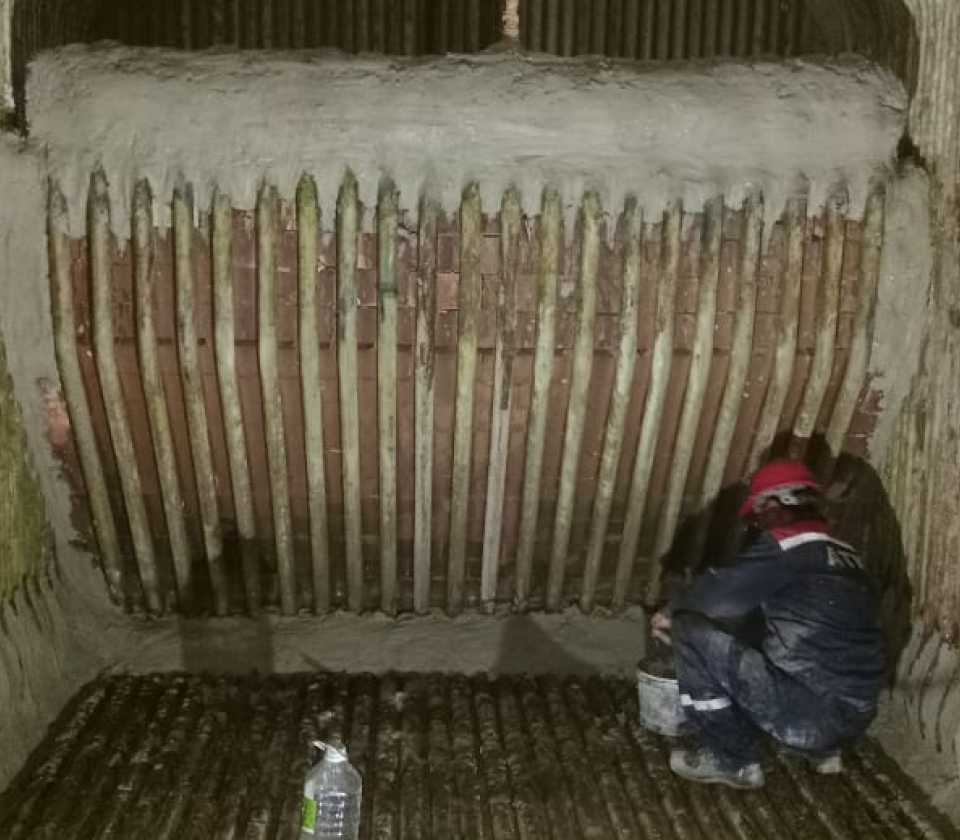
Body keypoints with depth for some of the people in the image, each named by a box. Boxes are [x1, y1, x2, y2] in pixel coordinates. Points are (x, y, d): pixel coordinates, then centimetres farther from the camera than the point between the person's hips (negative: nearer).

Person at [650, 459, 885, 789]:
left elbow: (717, 593, -11)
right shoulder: (844, 556, 16)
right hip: (853, 717, 9)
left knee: (693, 632, -8)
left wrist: (670, 613, 10)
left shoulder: (784, 547, -9)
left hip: (812, 714, -9)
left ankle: (732, 760, 3)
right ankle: (822, 748, 22)